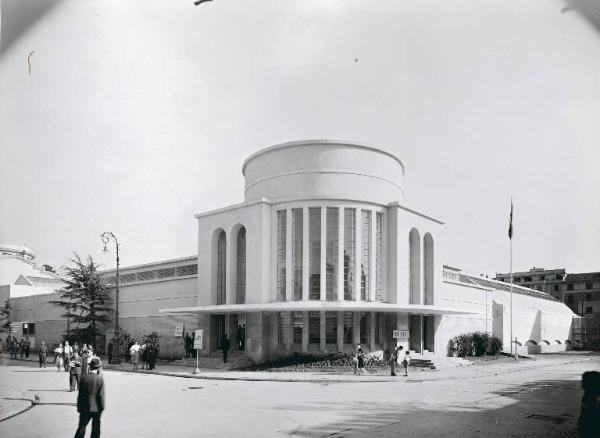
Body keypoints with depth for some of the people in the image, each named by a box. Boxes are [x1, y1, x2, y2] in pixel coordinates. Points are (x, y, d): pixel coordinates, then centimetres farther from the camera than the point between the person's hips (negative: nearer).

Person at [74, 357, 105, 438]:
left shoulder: (84, 379, -4)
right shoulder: (100, 379, -12)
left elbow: (80, 395, 1)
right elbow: (101, 395, -13)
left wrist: (79, 408, 10)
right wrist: (102, 407, -2)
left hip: (85, 408, 2)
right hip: (96, 408, -2)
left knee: (81, 427, 9)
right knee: (95, 429, 12)